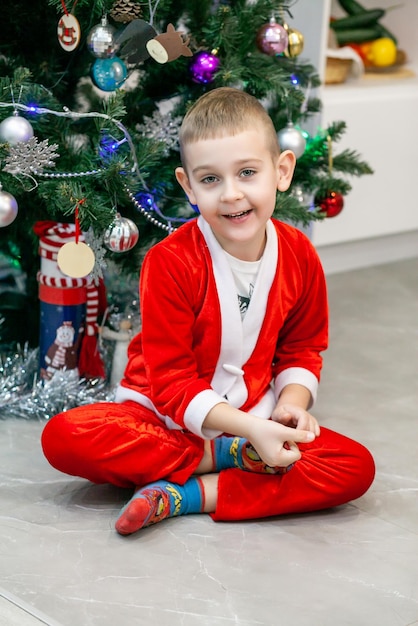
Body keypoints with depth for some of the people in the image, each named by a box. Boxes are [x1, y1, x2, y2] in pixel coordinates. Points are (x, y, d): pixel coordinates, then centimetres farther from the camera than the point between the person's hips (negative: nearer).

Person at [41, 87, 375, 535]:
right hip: (164, 416, -3)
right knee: (63, 436, -30)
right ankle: (228, 458, -19)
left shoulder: (300, 258, -5)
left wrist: (292, 403, -12)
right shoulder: (169, 262, -17)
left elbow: (301, 350, 10)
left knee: (357, 467, -21)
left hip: (256, 422, 3)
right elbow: (171, 380, -17)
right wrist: (248, 430, -28)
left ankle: (182, 495, -24)